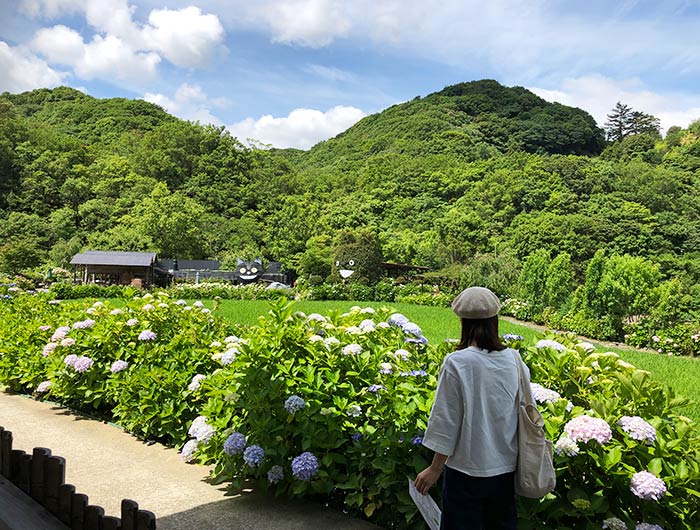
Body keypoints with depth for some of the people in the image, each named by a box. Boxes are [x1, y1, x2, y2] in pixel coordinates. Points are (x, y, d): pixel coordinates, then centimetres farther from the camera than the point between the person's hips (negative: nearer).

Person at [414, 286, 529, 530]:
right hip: (506, 467, 4)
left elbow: (446, 420, -14)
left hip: (467, 468, -4)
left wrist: (435, 468, -4)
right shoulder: (514, 360, -7)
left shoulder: (456, 363, -19)